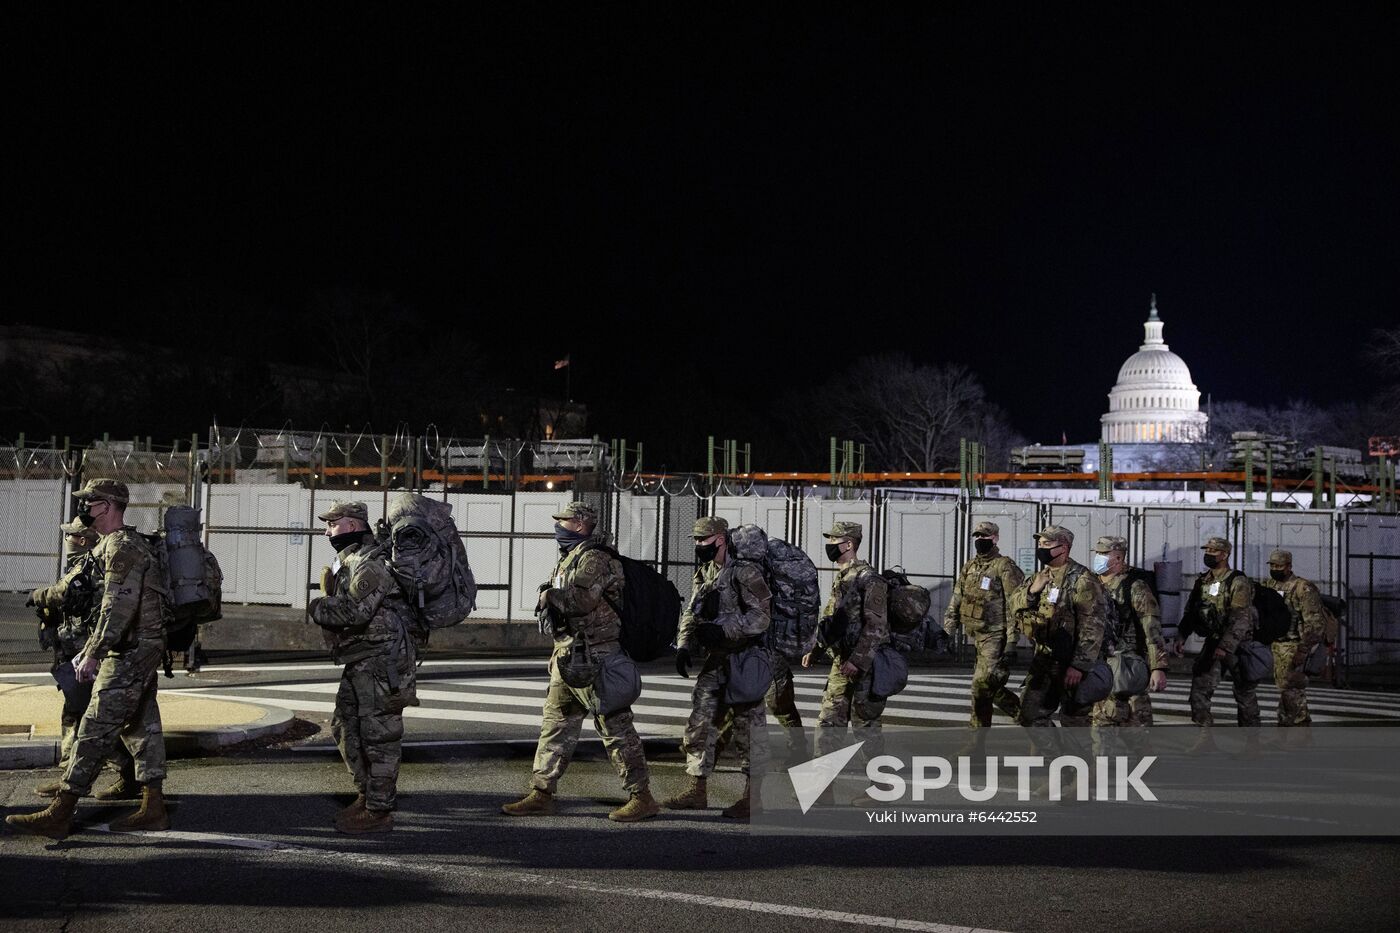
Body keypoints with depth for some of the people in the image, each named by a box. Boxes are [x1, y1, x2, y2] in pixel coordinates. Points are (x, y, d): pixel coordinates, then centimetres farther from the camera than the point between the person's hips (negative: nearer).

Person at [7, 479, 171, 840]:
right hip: (144, 650, 10)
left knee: (96, 730, -9)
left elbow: (118, 607, -24)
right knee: (141, 726, 12)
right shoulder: (130, 544, 18)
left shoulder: (121, 546, -15)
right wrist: (87, 651, 23)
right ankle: (153, 809, 16)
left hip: (129, 653, -10)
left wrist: (93, 654, -22)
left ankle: (60, 814, -8)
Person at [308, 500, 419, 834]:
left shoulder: (369, 564, -16)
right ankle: (368, 794, 27)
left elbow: (355, 611, -26)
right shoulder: (347, 562, 17)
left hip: (381, 660, -11)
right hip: (359, 663, 11)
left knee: (378, 735, -5)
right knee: (346, 728, 16)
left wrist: (318, 607, -10)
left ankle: (379, 811, 1)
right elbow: (341, 605, 21)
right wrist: (324, 606, 1)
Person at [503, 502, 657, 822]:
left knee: (615, 727, -6)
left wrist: (550, 595, -10)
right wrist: (550, 598, 0)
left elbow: (583, 599, -26)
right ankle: (541, 794, 18)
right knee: (555, 725, 12)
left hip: (593, 659, -10)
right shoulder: (569, 557, 18)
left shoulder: (593, 558, -14)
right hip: (567, 657, 10)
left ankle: (642, 798, 0)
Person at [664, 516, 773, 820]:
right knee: (700, 723, 6)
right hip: (716, 661, 8)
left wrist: (722, 629, -25)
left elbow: (761, 617, -18)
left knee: (749, 729, -1)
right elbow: (690, 615, 16)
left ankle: (753, 796, 7)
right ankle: (697, 790, 14)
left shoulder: (746, 574, -13)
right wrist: (683, 647, 1)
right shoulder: (702, 576, 12)